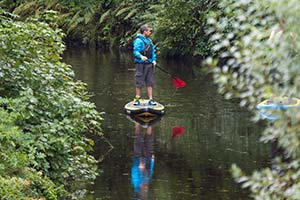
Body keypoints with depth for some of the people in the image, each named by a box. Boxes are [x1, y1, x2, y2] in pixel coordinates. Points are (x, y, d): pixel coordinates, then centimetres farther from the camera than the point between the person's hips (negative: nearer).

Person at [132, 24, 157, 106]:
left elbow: (153, 52, 19)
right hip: (141, 64, -7)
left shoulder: (149, 41, 16)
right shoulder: (138, 41, -9)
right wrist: (141, 56, -37)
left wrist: (154, 60, 3)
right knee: (139, 83, -1)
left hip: (149, 64, 7)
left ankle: (151, 99, 9)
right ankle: (137, 99, 8)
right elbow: (135, 51, -19)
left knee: (150, 83, 6)